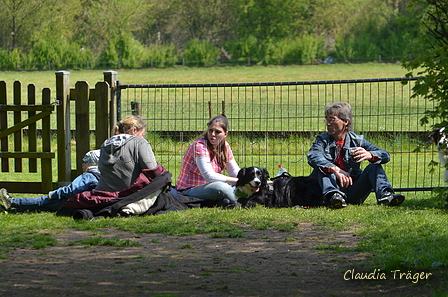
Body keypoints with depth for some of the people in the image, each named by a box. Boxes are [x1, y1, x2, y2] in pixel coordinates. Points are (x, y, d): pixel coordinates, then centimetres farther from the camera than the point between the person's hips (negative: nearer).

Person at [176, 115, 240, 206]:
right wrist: (237, 181, -25)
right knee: (220, 187, -34)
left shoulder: (224, 146, 4)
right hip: (189, 191, -8)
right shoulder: (199, 146, -19)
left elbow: (235, 172, 10)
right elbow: (209, 176, -28)